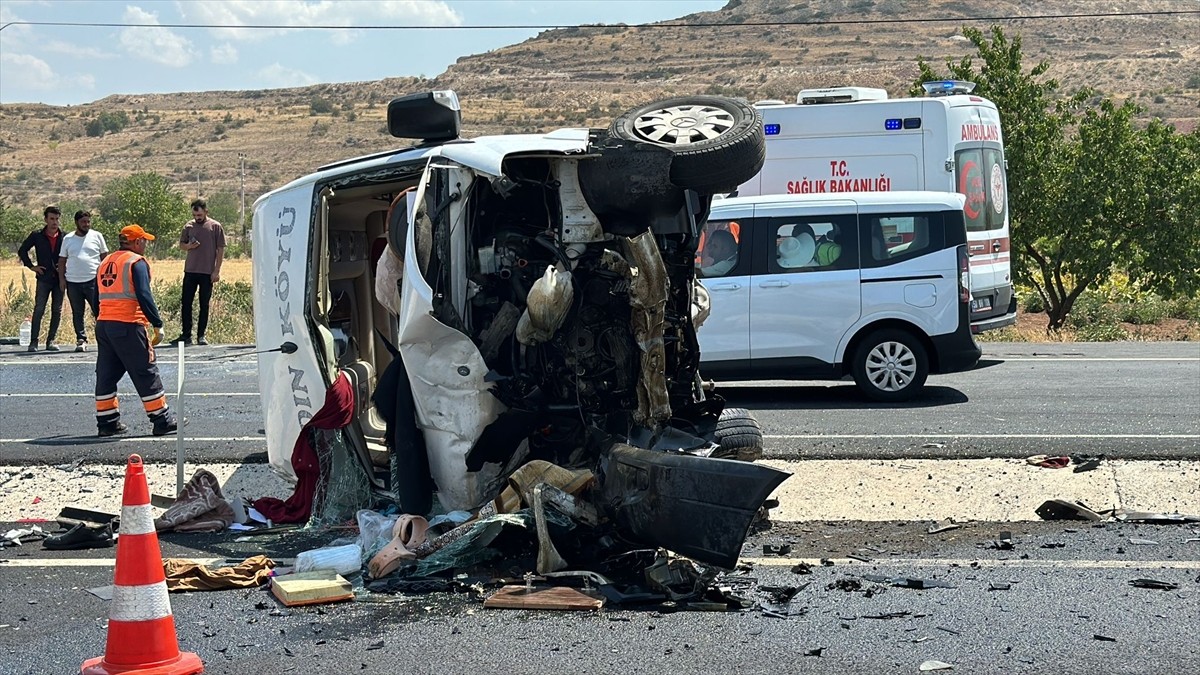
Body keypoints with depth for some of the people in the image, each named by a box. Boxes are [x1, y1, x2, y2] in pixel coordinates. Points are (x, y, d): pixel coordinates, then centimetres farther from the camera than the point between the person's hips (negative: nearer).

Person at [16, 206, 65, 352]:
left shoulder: (64, 237, 4)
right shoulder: (37, 235, 2)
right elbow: (22, 251, 10)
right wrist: (32, 266, 3)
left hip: (59, 278, 2)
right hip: (44, 278, -2)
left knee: (57, 311, 3)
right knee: (39, 310, -6)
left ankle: (51, 341, 10)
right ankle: (33, 341, -3)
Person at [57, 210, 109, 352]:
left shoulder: (97, 236, 6)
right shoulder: (68, 239, 10)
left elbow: (105, 257, 8)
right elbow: (62, 260, 13)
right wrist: (61, 278, 4)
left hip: (93, 281, -2)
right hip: (72, 282, 2)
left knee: (99, 310, -4)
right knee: (77, 313, 6)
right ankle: (81, 340, 11)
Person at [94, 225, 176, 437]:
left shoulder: (105, 263, 18)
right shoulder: (136, 262, -6)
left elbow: (98, 297, 20)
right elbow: (144, 296, -16)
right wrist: (157, 325, -13)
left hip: (103, 324, 8)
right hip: (128, 326, -8)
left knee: (107, 374, 12)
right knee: (146, 373, -1)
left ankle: (107, 422, 15)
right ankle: (162, 420, 3)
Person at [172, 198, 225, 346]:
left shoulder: (215, 227, -2)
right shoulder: (189, 226, 7)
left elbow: (221, 250, -1)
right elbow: (181, 244, 16)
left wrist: (217, 271, -7)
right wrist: (189, 246, -8)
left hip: (207, 272, -3)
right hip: (190, 271, 3)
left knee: (204, 305, 5)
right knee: (186, 304, 3)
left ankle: (201, 336, 12)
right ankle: (186, 335, 10)